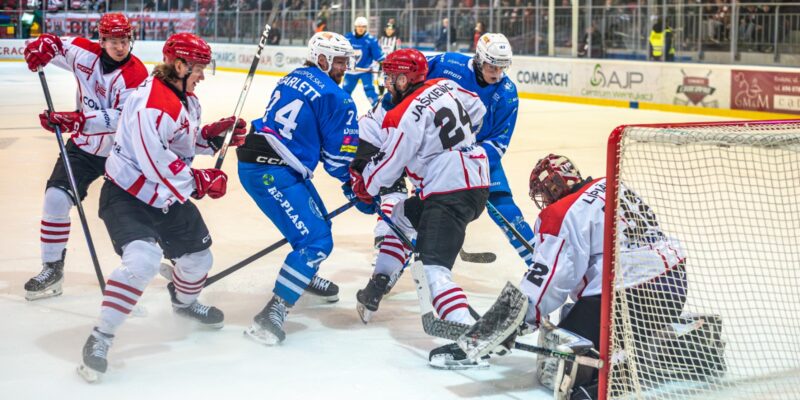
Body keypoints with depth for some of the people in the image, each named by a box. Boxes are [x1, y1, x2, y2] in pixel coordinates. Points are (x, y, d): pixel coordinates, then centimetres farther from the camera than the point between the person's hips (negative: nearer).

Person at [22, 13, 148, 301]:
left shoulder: (135, 74, -22)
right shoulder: (86, 54, -8)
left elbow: (121, 118, -32)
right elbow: (54, 45, 7)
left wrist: (75, 120, -42)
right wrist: (43, 46, -19)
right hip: (84, 146, 3)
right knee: (56, 198, -11)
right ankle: (52, 268, 1)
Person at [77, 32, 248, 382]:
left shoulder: (187, 100, 6)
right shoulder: (150, 102, -26)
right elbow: (154, 162, -31)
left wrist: (213, 135, 1)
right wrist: (199, 181, -23)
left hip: (168, 196, 9)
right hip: (126, 195, -9)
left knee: (198, 255, 18)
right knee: (142, 259, -29)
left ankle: (185, 302, 52)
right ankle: (100, 338, -18)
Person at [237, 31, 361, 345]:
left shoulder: (292, 79, 17)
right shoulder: (335, 97, -9)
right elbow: (340, 155, -5)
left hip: (253, 159, 10)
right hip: (271, 172, -10)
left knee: (318, 222, 27)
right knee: (315, 241, -11)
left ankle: (306, 276, 51)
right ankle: (271, 315, -16)